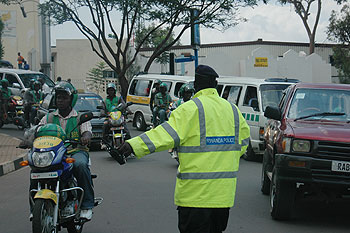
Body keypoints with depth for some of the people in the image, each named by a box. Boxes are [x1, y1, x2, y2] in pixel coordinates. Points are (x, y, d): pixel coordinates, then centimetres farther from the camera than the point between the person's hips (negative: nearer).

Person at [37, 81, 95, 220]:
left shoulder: (80, 118, 11)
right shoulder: (48, 118, 18)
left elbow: (87, 131, -5)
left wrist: (86, 137, -31)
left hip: (76, 151, -2)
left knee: (81, 164, -38)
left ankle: (87, 205, -30)